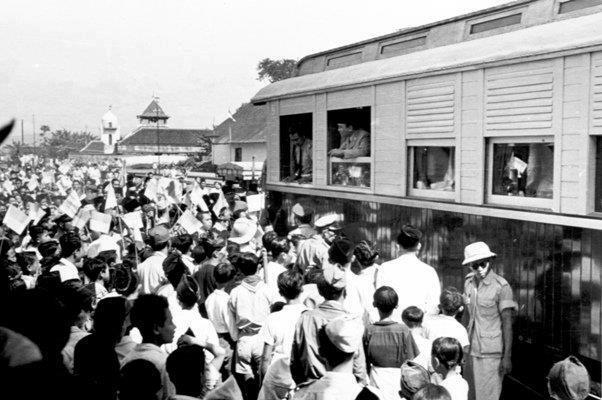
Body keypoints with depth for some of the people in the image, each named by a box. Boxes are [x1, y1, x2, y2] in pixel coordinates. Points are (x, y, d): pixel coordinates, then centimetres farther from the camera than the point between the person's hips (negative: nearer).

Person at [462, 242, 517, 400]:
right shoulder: (468, 282, 6)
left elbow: (507, 323, -12)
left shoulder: (501, 286, -13)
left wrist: (507, 356, -15)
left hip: (492, 353, -6)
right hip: (472, 350, 6)